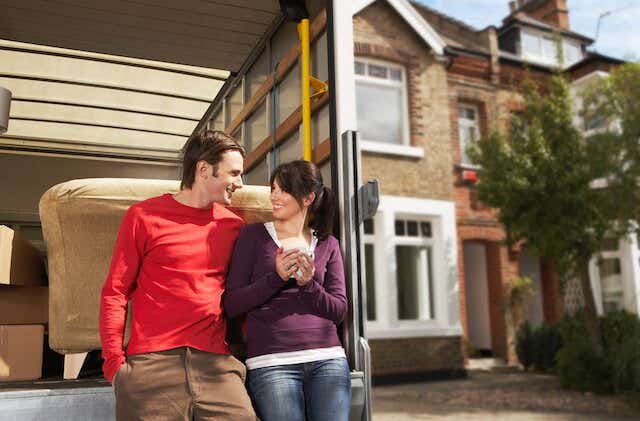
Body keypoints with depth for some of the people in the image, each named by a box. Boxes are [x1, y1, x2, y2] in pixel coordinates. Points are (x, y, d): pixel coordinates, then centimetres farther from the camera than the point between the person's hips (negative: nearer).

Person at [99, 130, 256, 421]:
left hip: (216, 364, 3)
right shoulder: (144, 216, 3)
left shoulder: (233, 225, 11)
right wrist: (114, 363, -5)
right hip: (152, 365, -2)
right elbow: (115, 292, 3)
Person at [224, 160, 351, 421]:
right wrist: (276, 277, -13)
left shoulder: (328, 245, 12)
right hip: (271, 363, -2)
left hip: (327, 360, 2)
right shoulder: (253, 236, 5)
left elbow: (339, 310, 7)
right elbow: (231, 305, -1)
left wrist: (308, 284, -10)